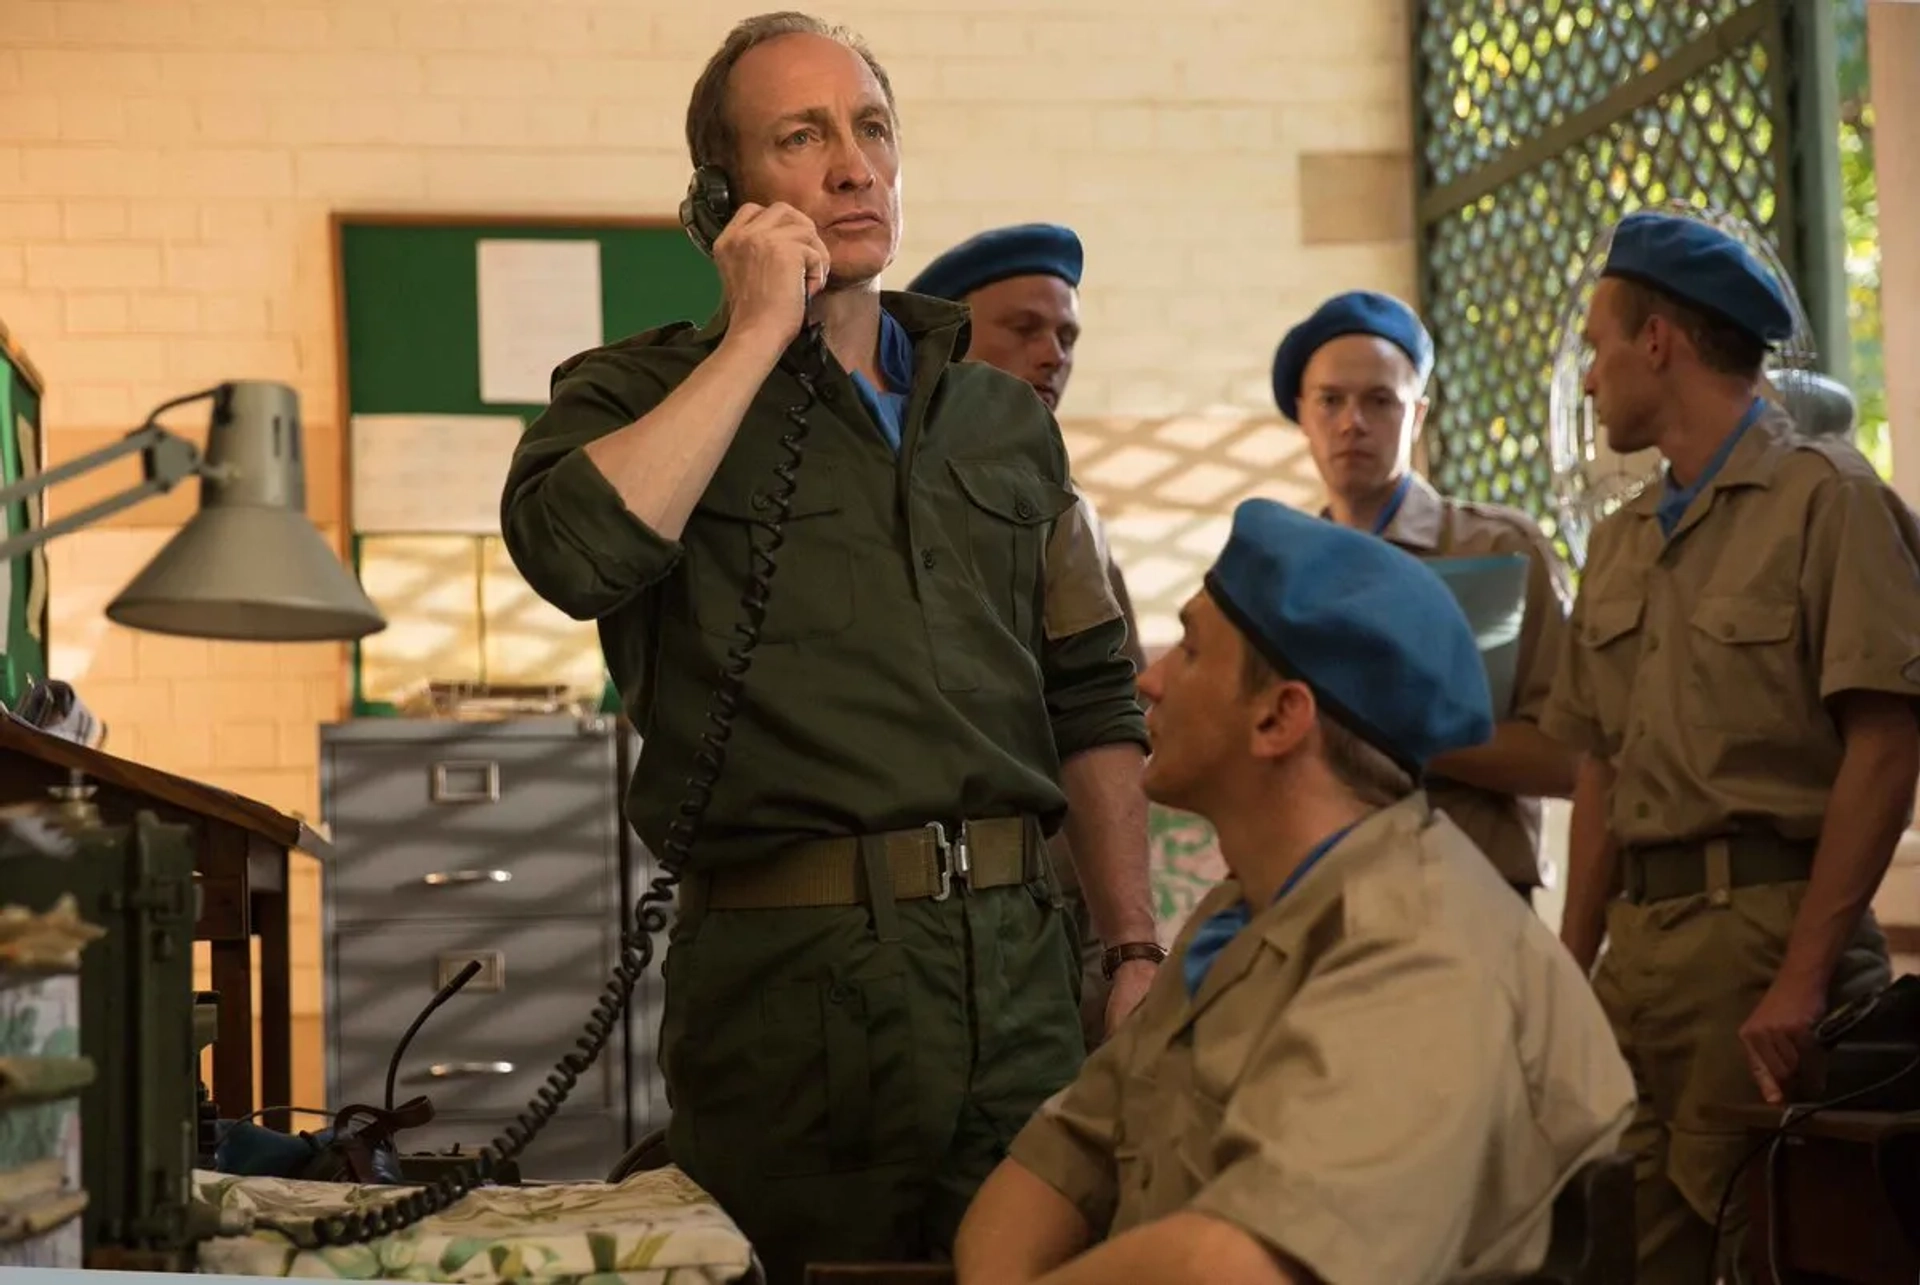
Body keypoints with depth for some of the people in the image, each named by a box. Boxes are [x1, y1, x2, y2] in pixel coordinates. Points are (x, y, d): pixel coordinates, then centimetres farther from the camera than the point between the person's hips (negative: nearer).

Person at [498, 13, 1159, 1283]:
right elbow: (577, 552, -20)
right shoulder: (636, 393, 4)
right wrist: (758, 334, -10)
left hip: (1019, 959, 4)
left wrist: (1137, 948, 7)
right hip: (795, 972, -4)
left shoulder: (1004, 417, 17)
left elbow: (1092, 700, 17)